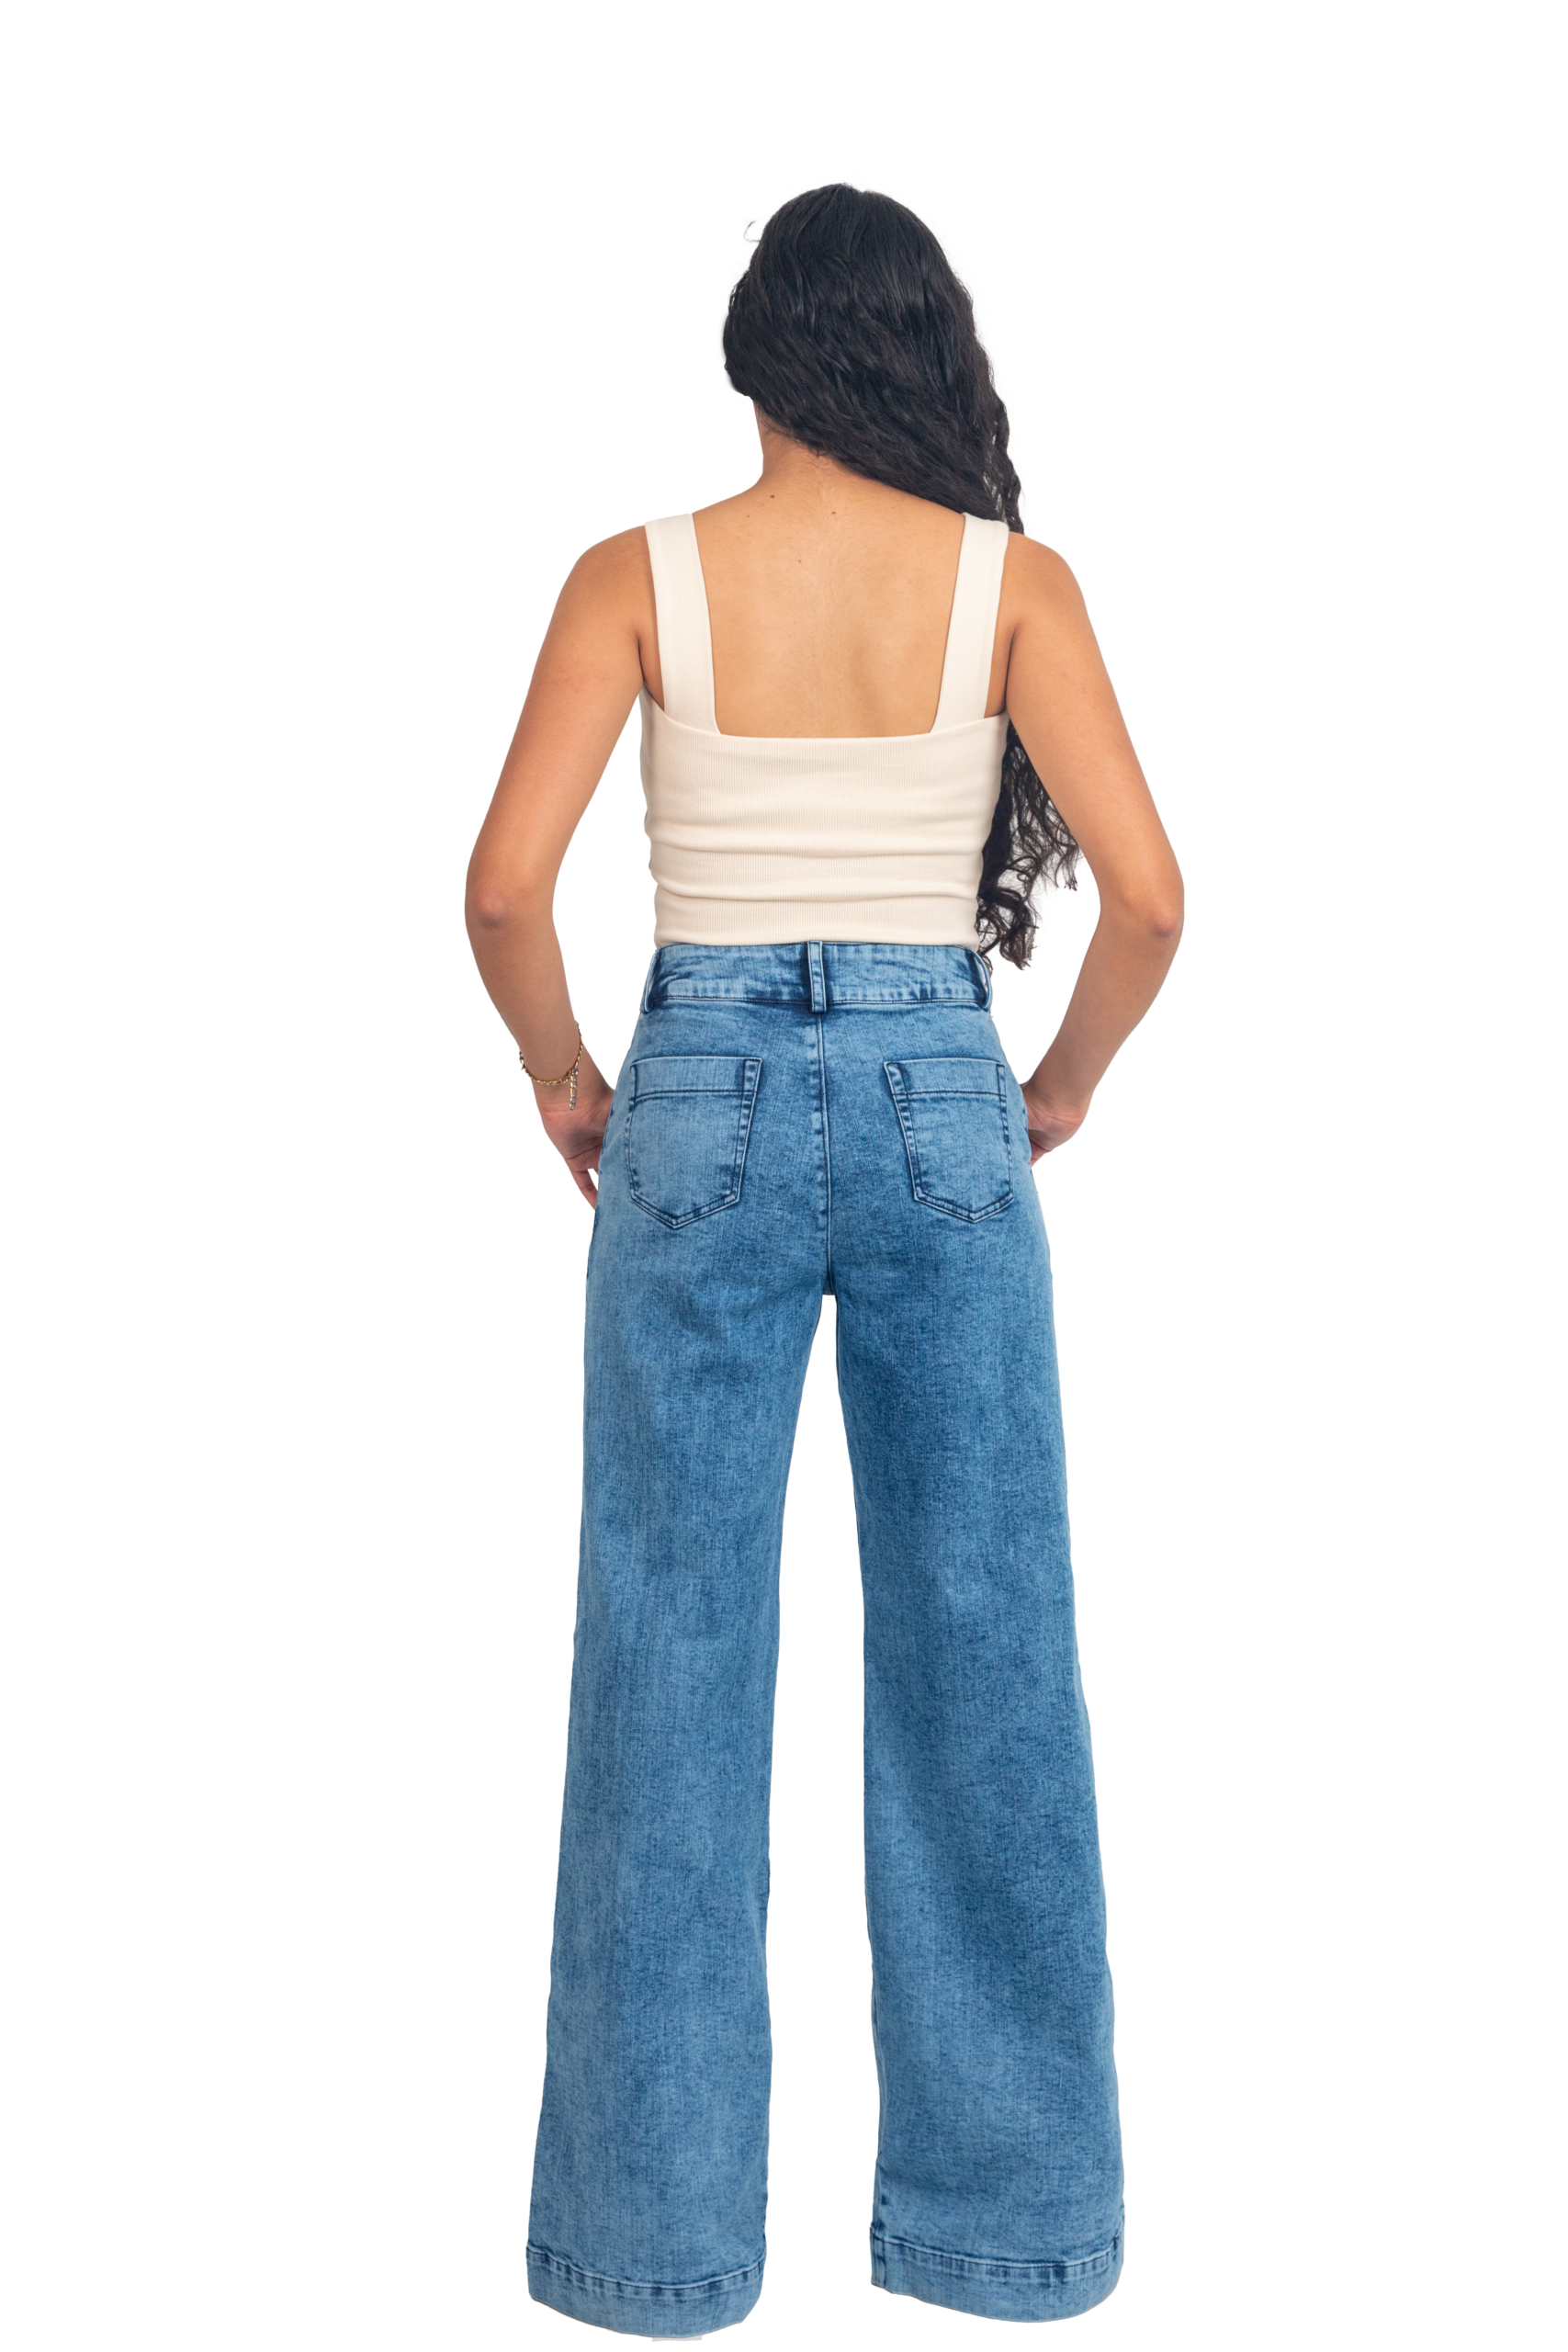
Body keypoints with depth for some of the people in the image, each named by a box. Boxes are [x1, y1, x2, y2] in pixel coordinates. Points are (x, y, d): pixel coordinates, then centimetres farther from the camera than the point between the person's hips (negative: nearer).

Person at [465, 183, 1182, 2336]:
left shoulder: (642, 578, -2)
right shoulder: (1013, 583, -1)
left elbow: (505, 888, -10)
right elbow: (1147, 896, -9)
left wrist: (567, 1081, 7)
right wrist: (1063, 1089, 8)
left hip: (706, 1103, 0)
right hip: (940, 1106, 1)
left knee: (674, 1662, 8)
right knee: (981, 1656, 10)